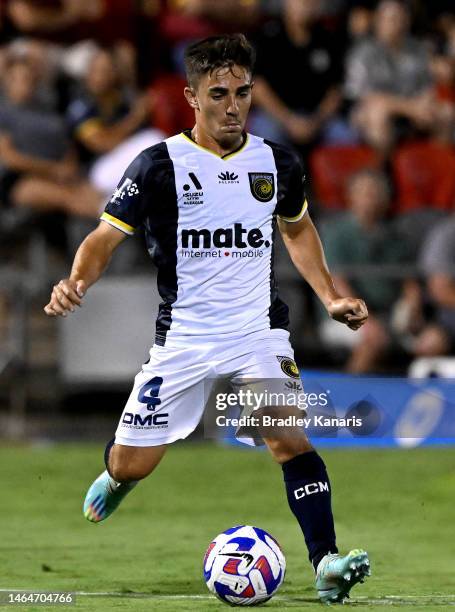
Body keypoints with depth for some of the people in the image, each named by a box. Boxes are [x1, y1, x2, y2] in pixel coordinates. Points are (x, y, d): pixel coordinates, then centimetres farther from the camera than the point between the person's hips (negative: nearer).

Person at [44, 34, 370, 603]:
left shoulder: (276, 163, 3)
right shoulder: (161, 165, -9)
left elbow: (297, 229, 23)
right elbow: (106, 236, -7)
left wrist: (331, 298, 13)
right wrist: (76, 281, -27)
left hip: (258, 329, 1)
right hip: (183, 336, -1)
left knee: (288, 436, -23)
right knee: (132, 465, 5)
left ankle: (327, 563, -27)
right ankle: (114, 476, 43)